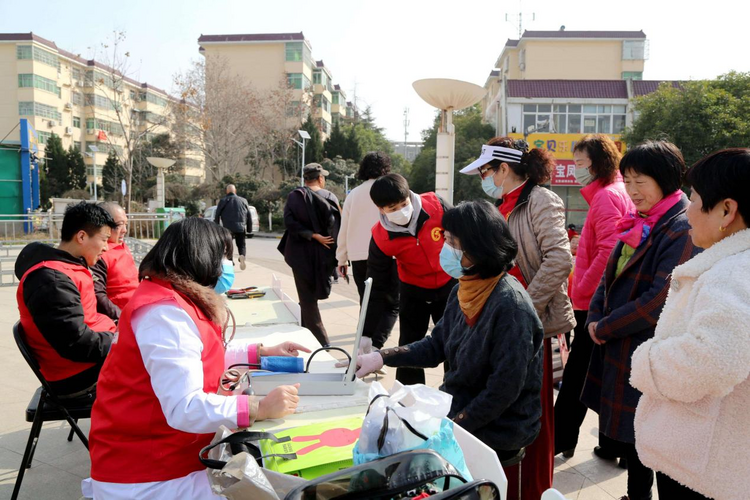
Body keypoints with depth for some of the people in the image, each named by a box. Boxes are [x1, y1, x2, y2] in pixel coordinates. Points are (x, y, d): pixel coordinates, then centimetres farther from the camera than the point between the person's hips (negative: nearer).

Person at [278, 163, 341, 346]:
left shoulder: (296, 196, -6)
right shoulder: (331, 198, -2)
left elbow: (289, 221, -19)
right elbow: (337, 229, -5)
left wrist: (313, 235, -17)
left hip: (302, 254, -3)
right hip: (324, 256, 3)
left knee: (307, 298, 4)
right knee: (312, 295, 20)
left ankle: (320, 340, -1)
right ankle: (308, 331, 29)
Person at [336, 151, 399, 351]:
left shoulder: (353, 194, 10)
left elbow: (344, 228, 12)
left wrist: (342, 258, 18)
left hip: (358, 257, 4)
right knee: (391, 304, 3)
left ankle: (365, 339, 2)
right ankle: (376, 345, -15)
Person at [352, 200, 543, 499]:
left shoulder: (510, 305, -26)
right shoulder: (464, 291, 0)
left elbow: (504, 389, -24)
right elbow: (436, 346, 8)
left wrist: (452, 427, -20)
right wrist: (381, 357, -3)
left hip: (497, 430, -7)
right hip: (458, 408, 7)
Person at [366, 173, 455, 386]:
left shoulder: (434, 205, -25)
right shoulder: (381, 237, -23)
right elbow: (378, 285, -16)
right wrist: (367, 332, -17)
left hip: (450, 285, 0)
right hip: (414, 290, 0)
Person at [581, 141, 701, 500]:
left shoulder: (682, 231, -17)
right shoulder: (638, 224, 9)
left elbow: (661, 299, -24)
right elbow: (610, 276, 13)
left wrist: (606, 327, -15)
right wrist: (595, 319, -2)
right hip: (618, 350, 8)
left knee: (640, 440, 5)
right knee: (623, 436, 19)